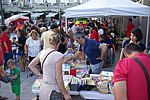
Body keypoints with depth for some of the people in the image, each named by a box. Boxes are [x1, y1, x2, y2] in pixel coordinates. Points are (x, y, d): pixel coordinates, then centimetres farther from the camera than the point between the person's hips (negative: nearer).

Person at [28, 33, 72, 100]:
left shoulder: (42, 52, 2)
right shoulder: (58, 55, -18)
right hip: (53, 90, -7)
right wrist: (65, 94, -10)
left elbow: (30, 65, 14)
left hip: (43, 87, 7)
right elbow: (58, 77, -19)